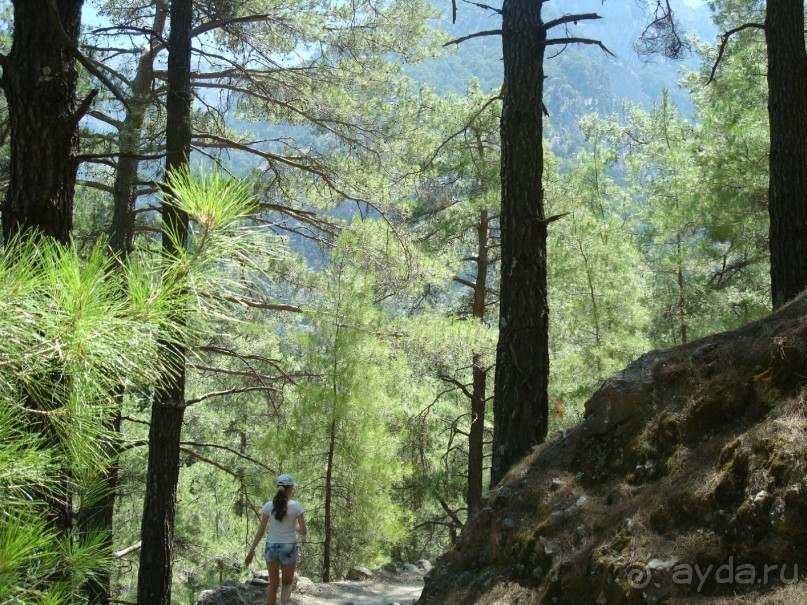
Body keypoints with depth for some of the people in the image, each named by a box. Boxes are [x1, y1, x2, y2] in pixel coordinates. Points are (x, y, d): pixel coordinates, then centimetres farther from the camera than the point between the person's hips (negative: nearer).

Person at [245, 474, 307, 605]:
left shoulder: (268, 506, -3)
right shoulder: (296, 506, -8)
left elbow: (261, 531, -2)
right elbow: (303, 531, -7)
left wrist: (251, 551, 5)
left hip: (271, 547, 2)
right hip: (289, 548, -1)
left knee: (273, 585, 15)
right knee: (287, 583, 15)